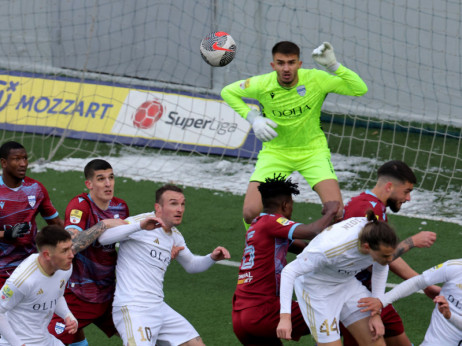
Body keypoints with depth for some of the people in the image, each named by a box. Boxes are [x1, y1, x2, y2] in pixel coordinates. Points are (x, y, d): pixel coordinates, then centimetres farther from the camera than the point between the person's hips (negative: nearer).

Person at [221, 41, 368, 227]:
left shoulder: (316, 79, -17)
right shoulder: (262, 85, -16)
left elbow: (360, 89, -17)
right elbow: (227, 92, 2)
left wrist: (333, 65, -28)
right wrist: (253, 118, -10)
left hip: (313, 151, 0)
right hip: (275, 151, 0)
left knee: (337, 212, -19)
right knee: (251, 212, -15)